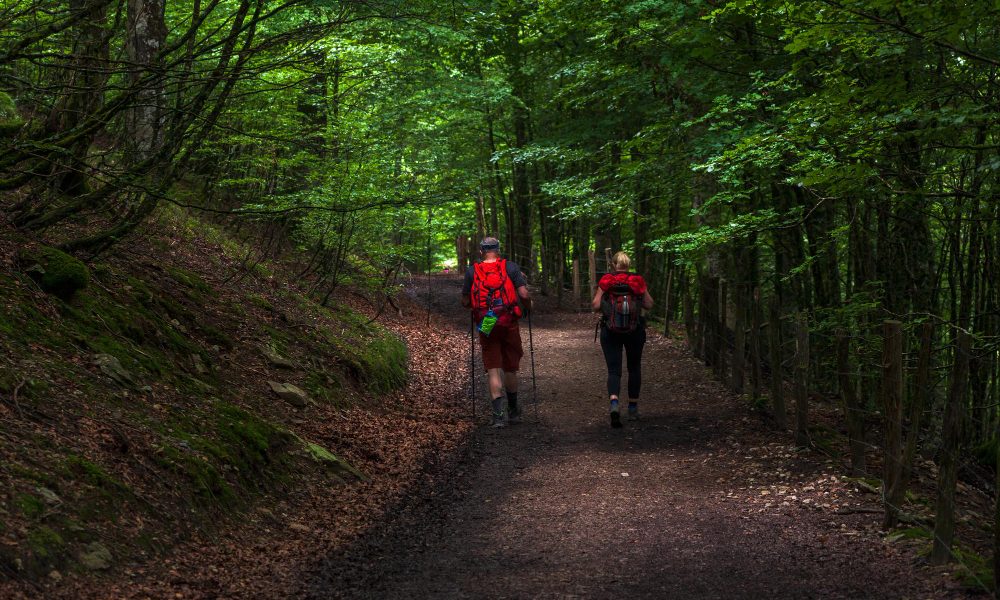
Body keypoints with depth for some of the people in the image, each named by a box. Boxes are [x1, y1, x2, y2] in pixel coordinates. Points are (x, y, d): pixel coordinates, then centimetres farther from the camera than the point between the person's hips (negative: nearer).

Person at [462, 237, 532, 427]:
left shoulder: (472, 272, 1)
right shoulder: (510, 267, -1)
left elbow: (465, 302, 4)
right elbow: (524, 294, -9)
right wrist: (527, 306, 12)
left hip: (486, 327, 0)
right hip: (509, 324, 0)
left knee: (493, 371, 3)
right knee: (510, 369, 15)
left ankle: (498, 414, -9)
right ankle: (513, 411, 28)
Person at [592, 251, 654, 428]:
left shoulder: (605, 281, -2)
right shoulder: (638, 280, 0)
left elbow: (595, 306, -7)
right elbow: (649, 304, 2)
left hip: (610, 330, -1)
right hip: (635, 330, 1)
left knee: (613, 370, -1)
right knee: (634, 368, 19)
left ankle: (614, 402, -27)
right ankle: (633, 408, 25)